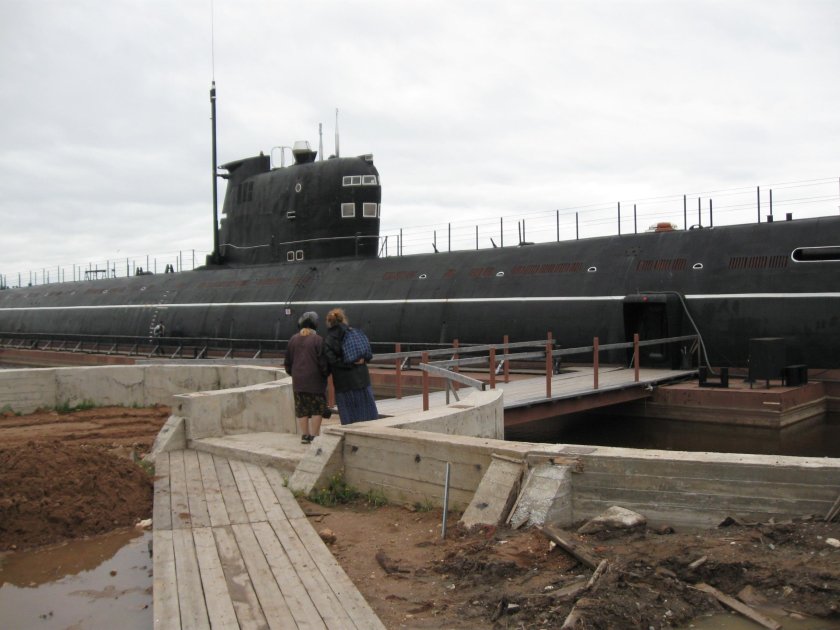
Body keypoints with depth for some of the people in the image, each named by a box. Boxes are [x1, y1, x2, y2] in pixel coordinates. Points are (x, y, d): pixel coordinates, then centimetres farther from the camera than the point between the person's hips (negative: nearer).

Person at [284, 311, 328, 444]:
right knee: (318, 409, 4)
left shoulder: (293, 339, 5)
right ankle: (314, 436, 2)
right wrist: (325, 374, 8)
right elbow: (323, 363, -11)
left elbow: (287, 362, 11)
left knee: (302, 409, 11)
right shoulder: (318, 340, -10)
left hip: (298, 381, 5)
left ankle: (304, 436, 15)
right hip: (315, 380, -5)